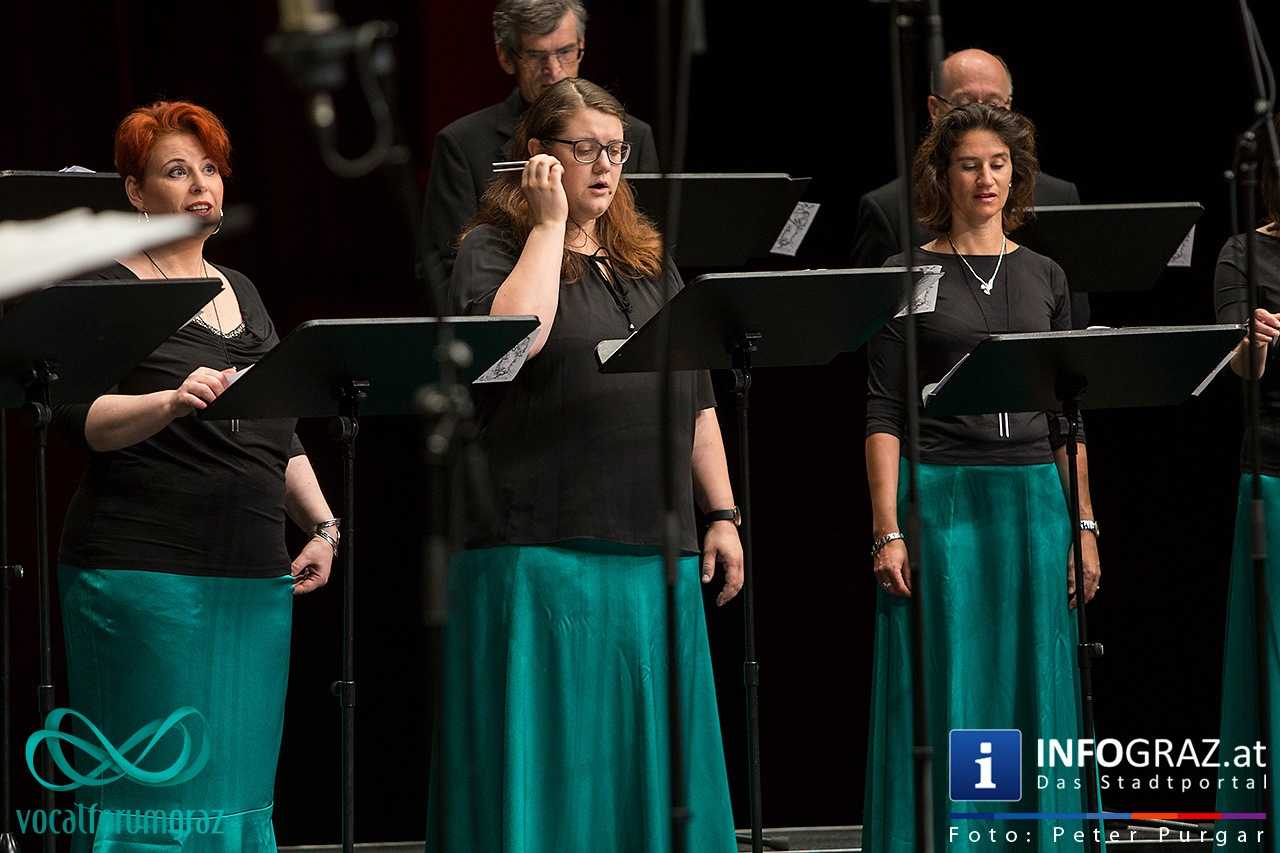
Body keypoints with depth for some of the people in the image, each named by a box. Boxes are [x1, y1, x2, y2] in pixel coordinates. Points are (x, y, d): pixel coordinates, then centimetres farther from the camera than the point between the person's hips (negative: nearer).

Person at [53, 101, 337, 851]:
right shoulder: (107, 289, -3)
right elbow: (87, 418, -17)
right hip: (146, 572, -7)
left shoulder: (242, 292, 19)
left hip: (255, 577, 7)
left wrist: (322, 523, 10)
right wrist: (172, 401, -34)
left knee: (241, 789, 5)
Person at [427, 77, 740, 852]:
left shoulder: (647, 259, 18)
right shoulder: (494, 249, 1)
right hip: (543, 548, -5)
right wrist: (549, 223, -11)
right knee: (551, 754, -5)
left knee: (647, 761, 6)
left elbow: (698, 397, 20)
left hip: (655, 553, 6)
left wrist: (723, 515, 12)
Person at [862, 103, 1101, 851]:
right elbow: (883, 415, -2)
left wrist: (1083, 525, 5)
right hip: (939, 495, -3)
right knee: (943, 700, -2)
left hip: (1034, 499, 3)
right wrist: (887, 530, -10)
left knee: (1032, 698, 4)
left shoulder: (1043, 277, 11)